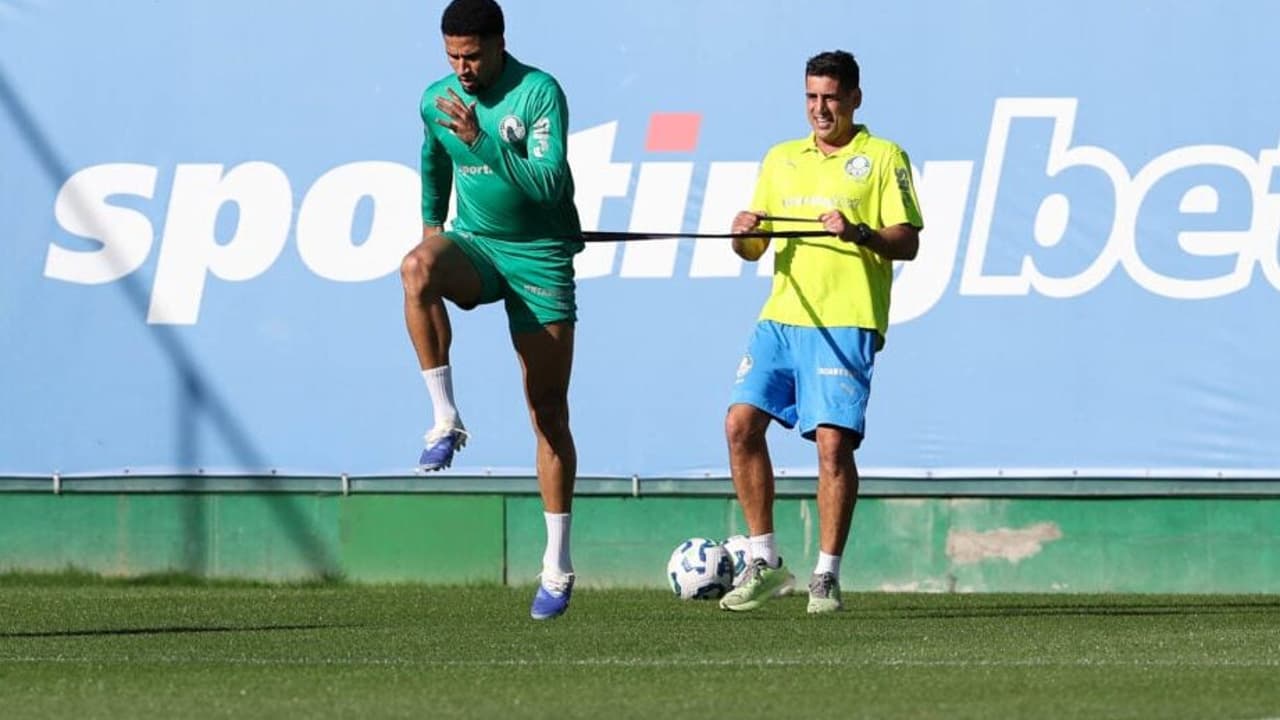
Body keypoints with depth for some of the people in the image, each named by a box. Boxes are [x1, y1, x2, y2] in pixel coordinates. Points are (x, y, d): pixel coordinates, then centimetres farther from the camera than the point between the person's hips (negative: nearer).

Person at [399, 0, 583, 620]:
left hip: (540, 256, -3)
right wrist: (431, 221, 22)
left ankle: (557, 565, 5)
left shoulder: (539, 93, -13)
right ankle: (445, 421, -31)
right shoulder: (436, 101, 3)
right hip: (474, 244, 3)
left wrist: (480, 138, -29)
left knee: (549, 412, -1)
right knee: (418, 269, -36)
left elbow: (547, 185, -23)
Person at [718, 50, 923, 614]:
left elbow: (908, 243, -3)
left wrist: (860, 233, -21)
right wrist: (745, 234, -2)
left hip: (846, 323, -5)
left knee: (833, 441, -13)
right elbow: (754, 249, 21)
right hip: (782, 316, 5)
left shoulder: (883, 158, 4)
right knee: (741, 424, -7)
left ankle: (826, 576, -5)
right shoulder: (781, 160, 19)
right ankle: (765, 563, 2)